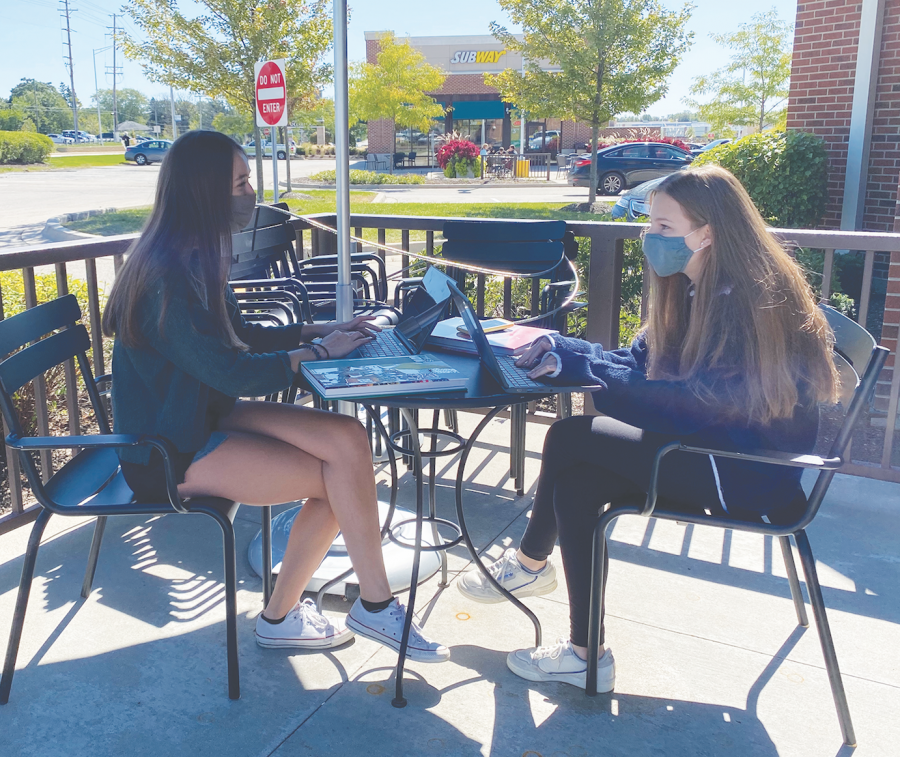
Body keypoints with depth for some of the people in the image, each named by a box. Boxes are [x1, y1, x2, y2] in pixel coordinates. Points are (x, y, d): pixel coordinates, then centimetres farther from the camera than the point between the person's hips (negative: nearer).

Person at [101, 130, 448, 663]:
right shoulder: (167, 276, -24)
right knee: (336, 479, -13)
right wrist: (319, 350, -12)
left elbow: (238, 335, 16)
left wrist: (323, 330, 7)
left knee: (348, 439, -10)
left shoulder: (197, 257, 7)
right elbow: (231, 372, -24)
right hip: (167, 451, -9)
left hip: (207, 412, 9)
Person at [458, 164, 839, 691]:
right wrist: (565, 351, -11)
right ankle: (585, 653, 0)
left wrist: (579, 367, -30)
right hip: (712, 446, 9)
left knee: (571, 438, -17)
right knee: (575, 481, -11)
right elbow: (641, 361, 6)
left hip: (754, 476, -9)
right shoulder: (695, 290, 7)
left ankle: (531, 561, 5)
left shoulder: (751, 302, -22)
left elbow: (691, 404, -29)